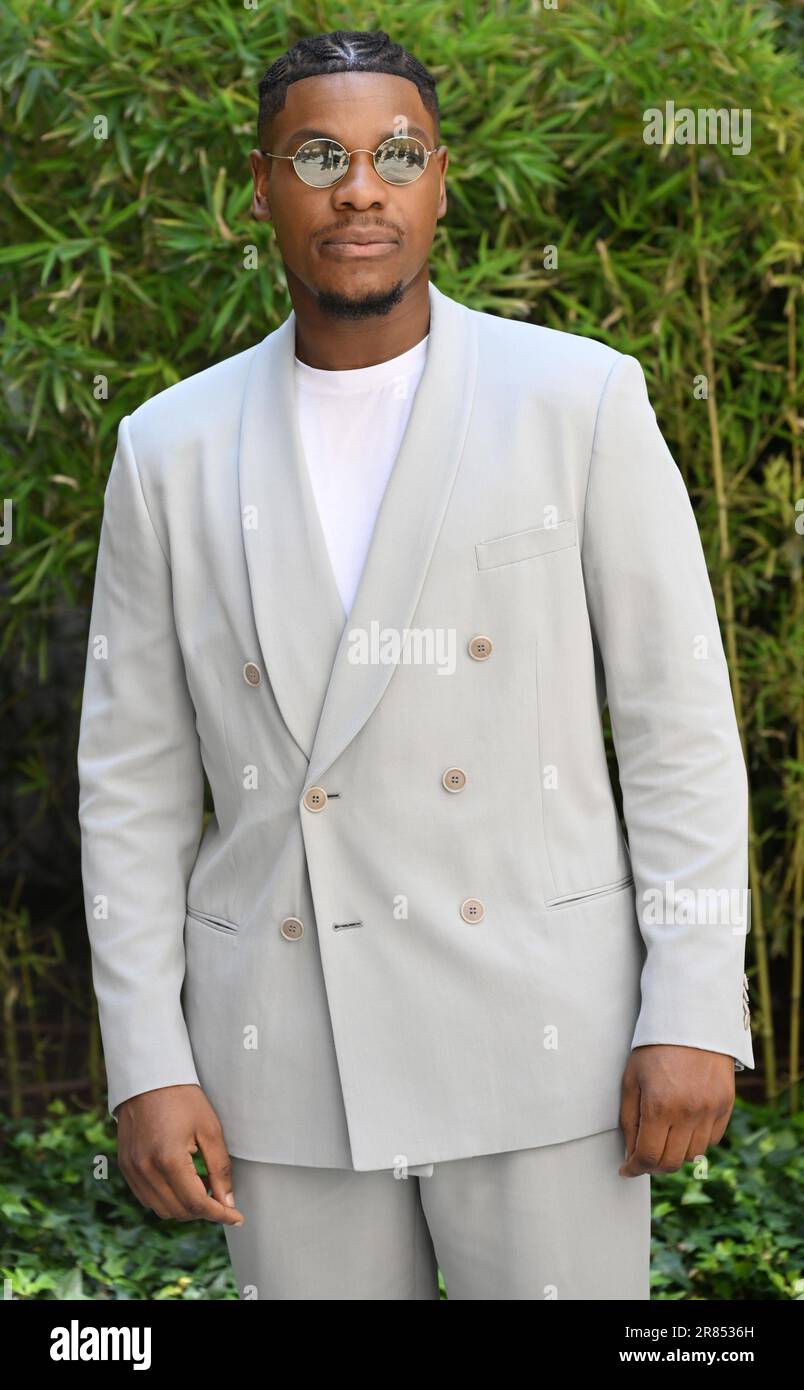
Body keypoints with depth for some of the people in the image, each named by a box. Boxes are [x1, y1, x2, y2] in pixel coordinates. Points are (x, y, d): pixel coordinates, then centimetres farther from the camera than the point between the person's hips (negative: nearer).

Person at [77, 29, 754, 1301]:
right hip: (288, 1049, 2)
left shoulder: (580, 401, -4)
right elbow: (136, 781, 4)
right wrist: (146, 1068, -3)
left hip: (536, 1024, -2)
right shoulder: (175, 450, 2)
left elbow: (680, 721, -4)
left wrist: (695, 1014, -11)